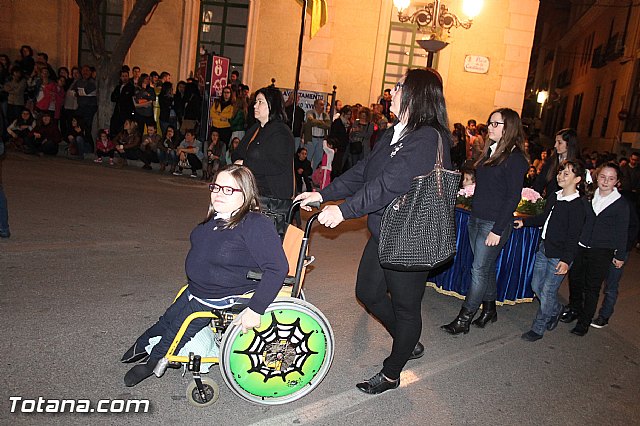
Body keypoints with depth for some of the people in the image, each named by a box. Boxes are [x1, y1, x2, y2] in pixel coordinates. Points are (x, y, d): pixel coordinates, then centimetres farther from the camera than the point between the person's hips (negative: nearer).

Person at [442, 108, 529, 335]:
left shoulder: (515, 158, -12)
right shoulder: (490, 151, 10)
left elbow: (513, 197, -16)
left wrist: (498, 230, -17)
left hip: (495, 223, -7)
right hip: (476, 219, 8)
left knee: (480, 270, -2)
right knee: (486, 267, 17)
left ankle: (464, 320, 6)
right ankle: (489, 309, 32)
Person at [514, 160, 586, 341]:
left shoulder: (577, 206, -15)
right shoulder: (553, 197, 8)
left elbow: (573, 236, -18)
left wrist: (566, 260, -23)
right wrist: (524, 222, 12)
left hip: (560, 256, -8)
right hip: (544, 249, 8)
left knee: (547, 292, 0)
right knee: (536, 286, 15)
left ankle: (538, 328, 15)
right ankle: (556, 309, 41)